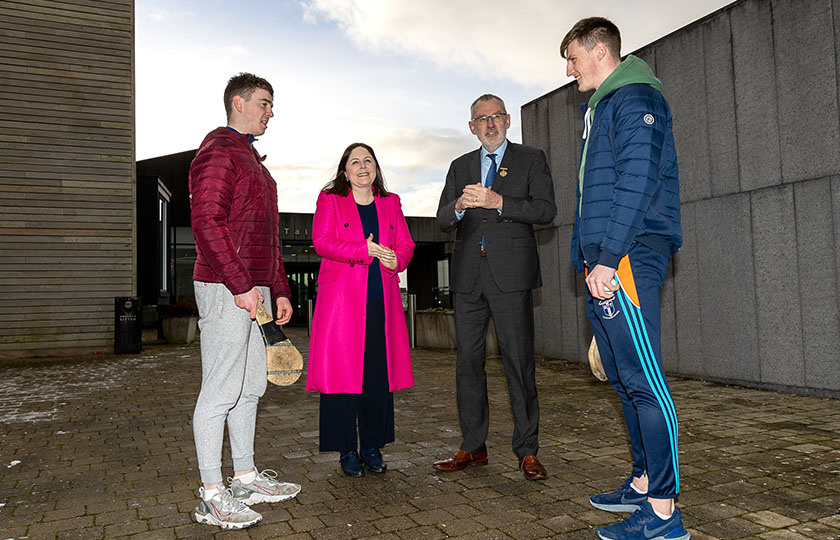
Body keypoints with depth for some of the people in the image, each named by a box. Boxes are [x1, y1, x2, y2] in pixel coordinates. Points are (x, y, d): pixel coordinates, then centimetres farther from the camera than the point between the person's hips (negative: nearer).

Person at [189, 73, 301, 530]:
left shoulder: (251, 159, 24)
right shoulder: (217, 151, -6)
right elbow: (207, 222, -18)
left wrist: (279, 289, 19)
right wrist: (241, 284, -21)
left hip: (253, 289, 10)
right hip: (226, 287, -10)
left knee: (250, 386, 13)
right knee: (221, 391, -4)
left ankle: (246, 478, 25)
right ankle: (212, 496, 7)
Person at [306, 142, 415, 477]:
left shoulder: (390, 202, 18)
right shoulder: (329, 200, 7)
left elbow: (405, 244, 12)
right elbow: (322, 242, -7)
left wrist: (396, 260, -10)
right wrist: (366, 250, -15)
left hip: (381, 299, 3)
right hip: (341, 299, -3)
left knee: (379, 373, 3)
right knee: (343, 370, -3)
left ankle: (373, 447, 16)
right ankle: (347, 450, 9)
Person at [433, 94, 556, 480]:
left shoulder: (531, 159, 9)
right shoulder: (460, 167, 19)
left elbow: (546, 210, -4)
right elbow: (442, 221, 12)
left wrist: (499, 202, -16)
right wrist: (460, 206, -11)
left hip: (511, 274, -3)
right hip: (468, 277, 4)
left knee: (519, 361, -4)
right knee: (468, 361, 5)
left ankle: (527, 451, 6)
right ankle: (473, 448, 15)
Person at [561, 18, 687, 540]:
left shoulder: (636, 97, -3)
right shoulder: (602, 106, 26)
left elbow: (637, 180, -17)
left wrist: (608, 257, -22)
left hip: (629, 256, -10)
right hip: (604, 263, 10)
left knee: (643, 379, -9)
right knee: (625, 378, 13)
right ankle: (644, 483, 23)